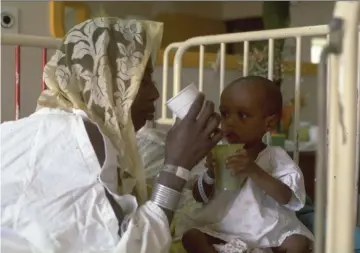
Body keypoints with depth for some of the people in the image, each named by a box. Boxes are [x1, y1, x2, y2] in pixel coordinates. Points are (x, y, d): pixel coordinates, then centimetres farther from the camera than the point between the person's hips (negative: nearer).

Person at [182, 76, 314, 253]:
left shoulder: (275, 157, -5)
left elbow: (287, 198, -18)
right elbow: (199, 197, 8)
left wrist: (255, 172, -31)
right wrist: (210, 174, -14)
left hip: (269, 233, -2)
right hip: (222, 230, 3)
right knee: (191, 237, -20)